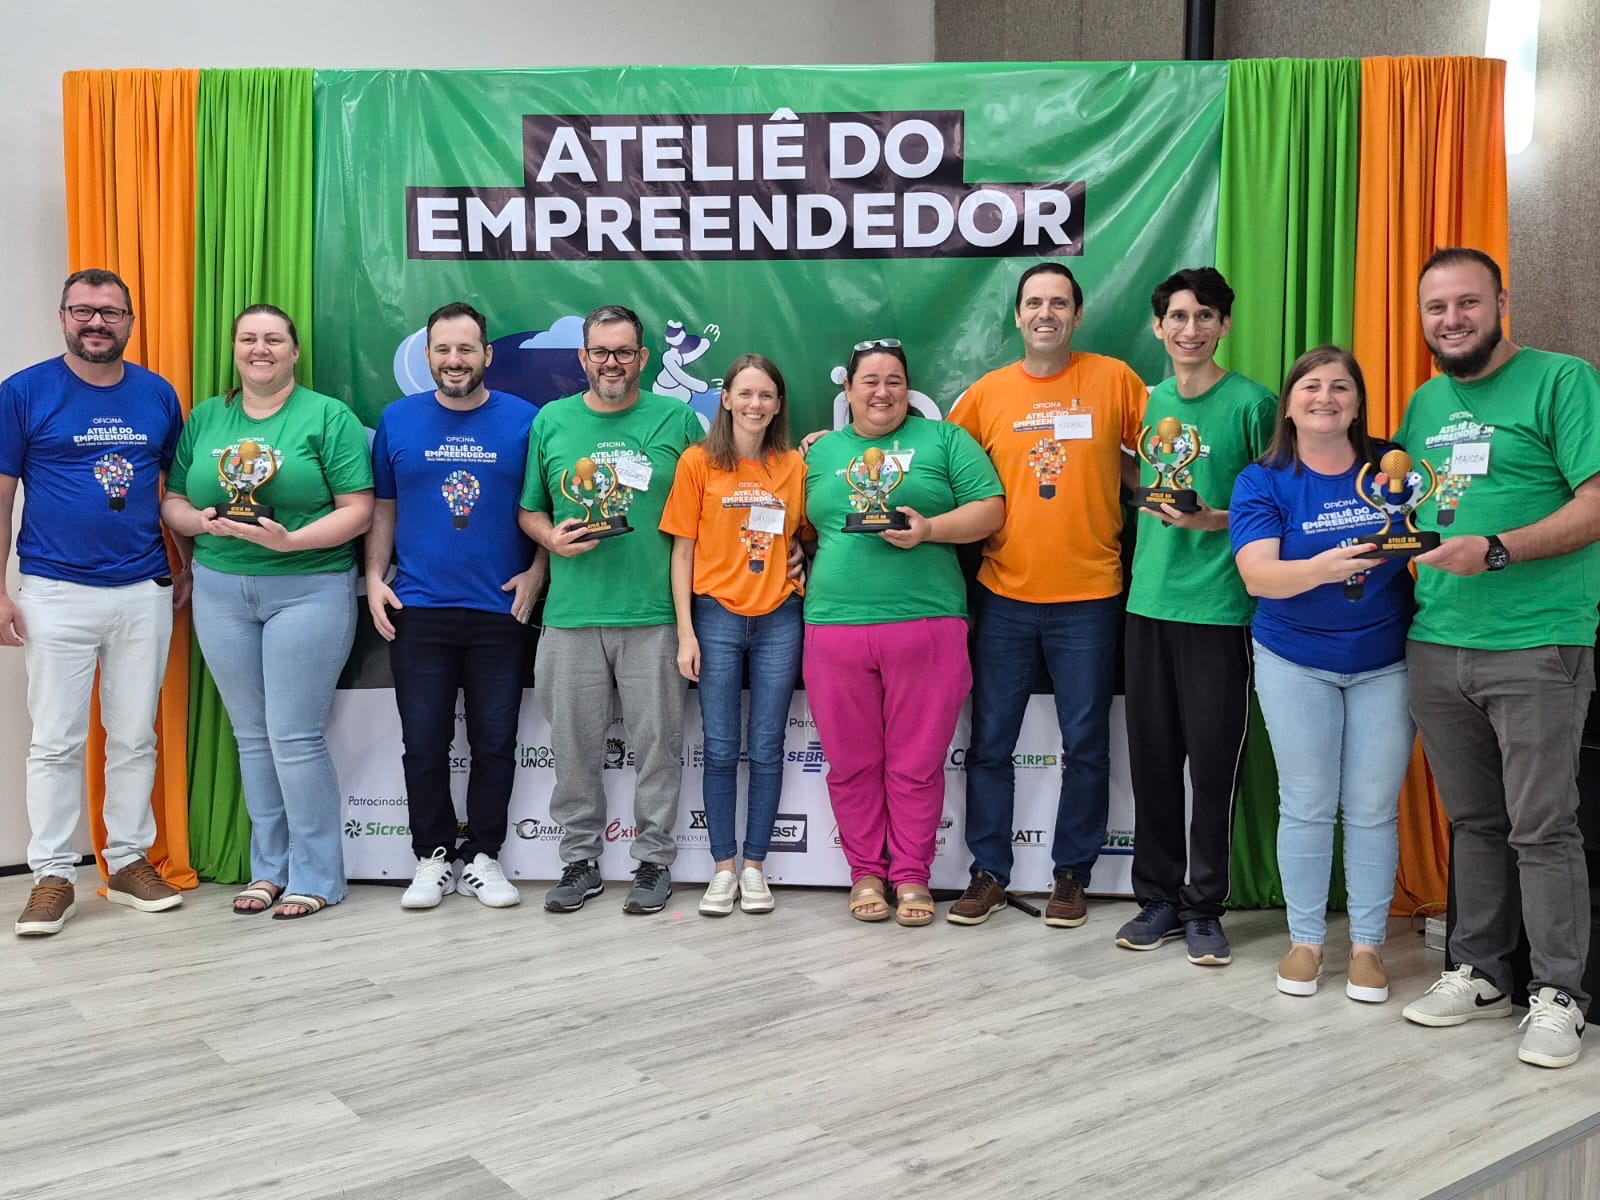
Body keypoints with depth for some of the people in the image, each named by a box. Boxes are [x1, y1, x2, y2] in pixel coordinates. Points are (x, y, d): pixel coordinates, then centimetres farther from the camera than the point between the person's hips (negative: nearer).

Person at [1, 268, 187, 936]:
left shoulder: (158, 394, 7)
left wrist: (188, 569, 11)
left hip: (145, 593, 3)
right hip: (56, 594, -2)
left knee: (135, 738, 9)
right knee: (56, 742, 3)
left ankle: (129, 862, 21)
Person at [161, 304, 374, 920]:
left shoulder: (328, 416, -2)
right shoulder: (204, 418, 12)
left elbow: (358, 511, -8)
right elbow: (172, 502, 13)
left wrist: (292, 540, -21)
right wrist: (200, 521, -9)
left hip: (309, 588, -4)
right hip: (220, 591, 5)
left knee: (295, 736, -5)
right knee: (252, 735, 11)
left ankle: (315, 876, 9)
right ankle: (269, 867, 23)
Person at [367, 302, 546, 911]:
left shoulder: (524, 420, 0)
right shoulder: (397, 419, 5)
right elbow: (382, 507, 10)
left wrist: (536, 572, -7)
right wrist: (374, 577, 1)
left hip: (501, 611, -1)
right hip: (417, 610, 1)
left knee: (495, 742, 7)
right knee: (424, 743, 6)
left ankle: (483, 856, 21)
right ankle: (433, 856, 20)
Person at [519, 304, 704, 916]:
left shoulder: (677, 419, 4)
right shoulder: (551, 422, 9)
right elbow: (529, 510, 14)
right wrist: (552, 538, -6)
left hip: (653, 613, -2)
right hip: (571, 614, 2)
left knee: (657, 744, 5)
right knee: (574, 746, 9)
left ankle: (654, 860, 18)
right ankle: (580, 860, 23)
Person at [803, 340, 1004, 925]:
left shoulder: (943, 439, 9)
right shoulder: (821, 452, 17)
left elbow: (990, 509, 2)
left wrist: (929, 529, -12)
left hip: (926, 621, -2)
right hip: (836, 625, 2)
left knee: (916, 763, 2)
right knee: (852, 763, 7)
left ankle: (912, 876, 16)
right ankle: (865, 873, 21)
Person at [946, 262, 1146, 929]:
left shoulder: (1114, 380, 0)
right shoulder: (987, 392, 3)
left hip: (1088, 597, -1)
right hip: (1003, 595, 2)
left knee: (1085, 744, 7)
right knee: (990, 742, 7)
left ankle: (1072, 874, 22)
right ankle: (989, 872, 21)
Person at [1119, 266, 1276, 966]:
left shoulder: (1252, 403, -4)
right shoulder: (1149, 402, 11)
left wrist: (1216, 521, -18)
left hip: (1219, 607, -5)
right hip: (1148, 601, 5)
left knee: (1213, 763, 2)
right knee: (1152, 758, 9)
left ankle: (1203, 907, 15)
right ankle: (1158, 896, 22)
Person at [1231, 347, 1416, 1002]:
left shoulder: (1394, 466, -2)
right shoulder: (1263, 482, -6)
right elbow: (1258, 574, -19)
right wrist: (1322, 568, -36)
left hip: (1385, 662, 1)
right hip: (1295, 662, -1)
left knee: (1373, 809, 5)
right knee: (1307, 805, 5)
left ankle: (1367, 944, 19)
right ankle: (1306, 938, 19)